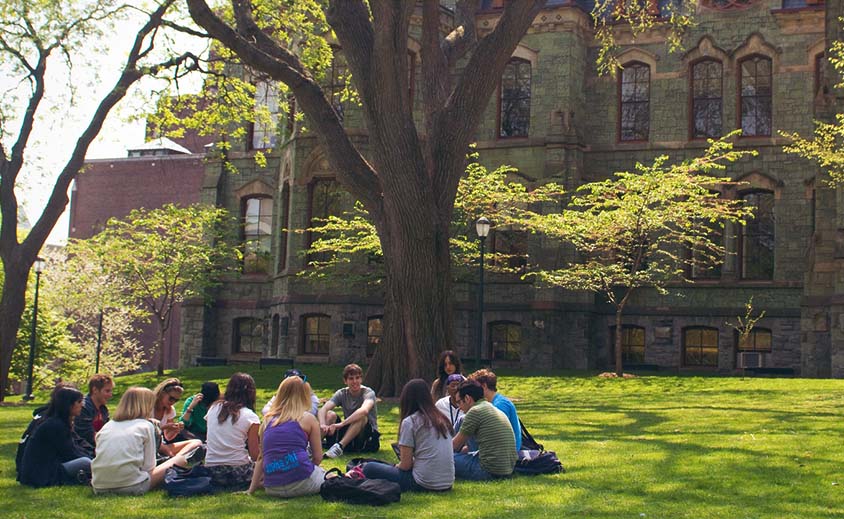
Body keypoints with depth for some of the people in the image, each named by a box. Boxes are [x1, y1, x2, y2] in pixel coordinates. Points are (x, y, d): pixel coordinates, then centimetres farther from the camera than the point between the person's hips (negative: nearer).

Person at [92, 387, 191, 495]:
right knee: (180, 459, 12)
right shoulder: (146, 426, 5)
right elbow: (148, 466, 0)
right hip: (131, 487, -5)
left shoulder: (107, 425, 18)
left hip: (99, 488, 5)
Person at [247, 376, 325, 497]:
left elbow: (261, 457, 17)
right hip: (301, 483, -4)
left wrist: (252, 488, 20)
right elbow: (318, 457, 5)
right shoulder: (308, 418, 3)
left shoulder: (267, 419, 14)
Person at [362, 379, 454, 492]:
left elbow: (405, 465, -6)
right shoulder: (442, 419, 11)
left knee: (369, 468, 3)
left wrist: (397, 465, 15)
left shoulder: (409, 422, -6)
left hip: (425, 484, -7)